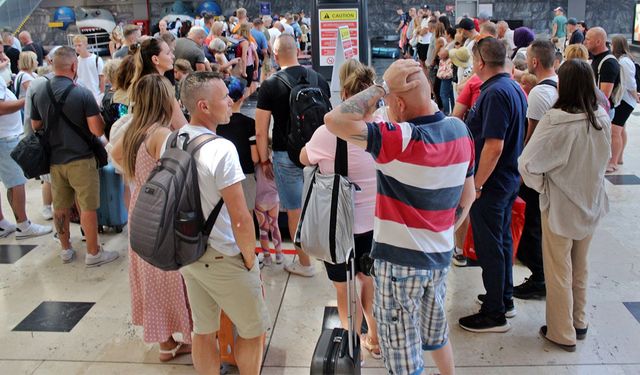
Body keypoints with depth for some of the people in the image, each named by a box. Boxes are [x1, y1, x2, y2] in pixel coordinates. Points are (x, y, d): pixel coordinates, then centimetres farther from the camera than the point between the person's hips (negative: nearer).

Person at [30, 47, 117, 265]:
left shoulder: (39, 93, 0)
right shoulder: (83, 94, -17)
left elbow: (36, 127, 11)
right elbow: (98, 130, -17)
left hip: (54, 160, 6)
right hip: (81, 159, -5)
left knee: (60, 207, 16)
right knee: (88, 207, 4)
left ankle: (65, 249, 30)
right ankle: (93, 253, 12)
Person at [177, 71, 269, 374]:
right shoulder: (221, 149, -24)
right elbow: (241, 219, -25)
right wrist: (250, 261, -9)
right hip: (222, 259, -7)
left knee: (203, 331, 20)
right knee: (254, 331, 14)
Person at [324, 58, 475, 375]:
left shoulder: (402, 139, -25)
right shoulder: (460, 130, -1)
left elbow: (334, 120, -32)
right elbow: (467, 197, 9)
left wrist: (383, 86, -25)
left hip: (400, 259, -7)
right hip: (440, 256, 8)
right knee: (435, 332, 29)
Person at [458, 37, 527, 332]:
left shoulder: (495, 93, -23)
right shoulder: (514, 88, 8)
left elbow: (494, 146, -28)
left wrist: (476, 185, -22)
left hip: (491, 184, -10)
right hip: (509, 179, 10)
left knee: (489, 246, 1)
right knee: (502, 240, 20)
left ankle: (494, 314, 13)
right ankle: (504, 298, 36)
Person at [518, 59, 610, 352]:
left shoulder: (556, 121, -25)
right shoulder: (602, 119, -6)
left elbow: (527, 163, -27)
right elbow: (602, 160, 8)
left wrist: (541, 185, -10)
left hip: (560, 207, -6)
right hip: (592, 204, 6)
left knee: (559, 272, 11)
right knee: (580, 268, 23)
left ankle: (562, 333, 24)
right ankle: (579, 323, 39)